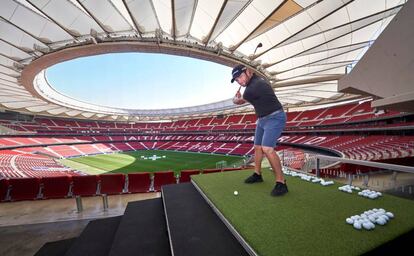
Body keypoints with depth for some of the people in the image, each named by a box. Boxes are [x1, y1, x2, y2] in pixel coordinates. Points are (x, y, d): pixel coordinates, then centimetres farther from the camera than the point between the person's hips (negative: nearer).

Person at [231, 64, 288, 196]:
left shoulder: (252, 88, -24)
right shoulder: (255, 79, 5)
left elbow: (237, 101, -7)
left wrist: (235, 98, 16)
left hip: (275, 118, -10)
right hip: (262, 119, 10)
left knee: (267, 149, -23)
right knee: (258, 147, 13)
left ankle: (281, 182, -11)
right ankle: (257, 175, 28)